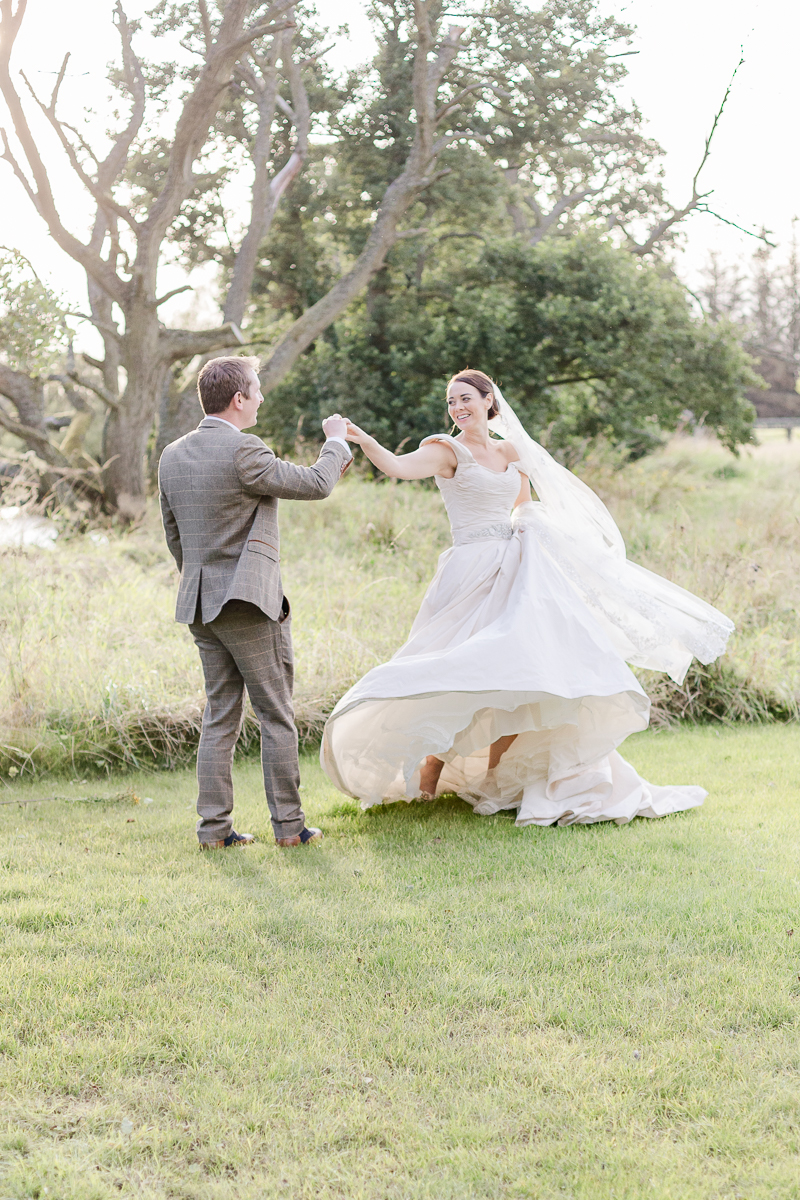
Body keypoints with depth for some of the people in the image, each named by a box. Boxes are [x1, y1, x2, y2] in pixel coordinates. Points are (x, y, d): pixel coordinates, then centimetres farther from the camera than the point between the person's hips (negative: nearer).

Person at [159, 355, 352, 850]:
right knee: (277, 717, 2)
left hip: (201, 605, 7)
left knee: (220, 718, 11)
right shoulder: (243, 450, -15)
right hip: (251, 603, -7)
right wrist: (336, 441, 10)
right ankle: (289, 824, 6)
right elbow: (316, 485, -8)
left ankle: (214, 826, 10)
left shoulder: (172, 456, 9)